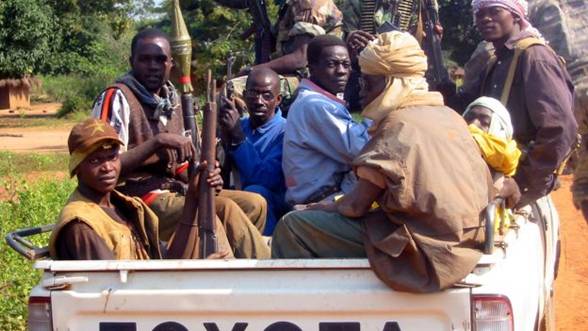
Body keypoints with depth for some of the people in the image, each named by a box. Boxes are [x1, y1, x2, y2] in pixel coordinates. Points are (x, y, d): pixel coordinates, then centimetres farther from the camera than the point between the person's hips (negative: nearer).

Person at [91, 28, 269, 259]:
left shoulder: (172, 100, 15)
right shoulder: (117, 98, -10)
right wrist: (158, 141, -24)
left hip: (172, 190, 9)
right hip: (138, 196, -9)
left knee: (254, 204, 0)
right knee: (225, 210, -24)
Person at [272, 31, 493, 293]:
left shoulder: (399, 124, -13)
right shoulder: (451, 117, 11)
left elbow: (356, 205, -14)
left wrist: (322, 207, 8)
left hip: (424, 252, -10)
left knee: (292, 226, -9)